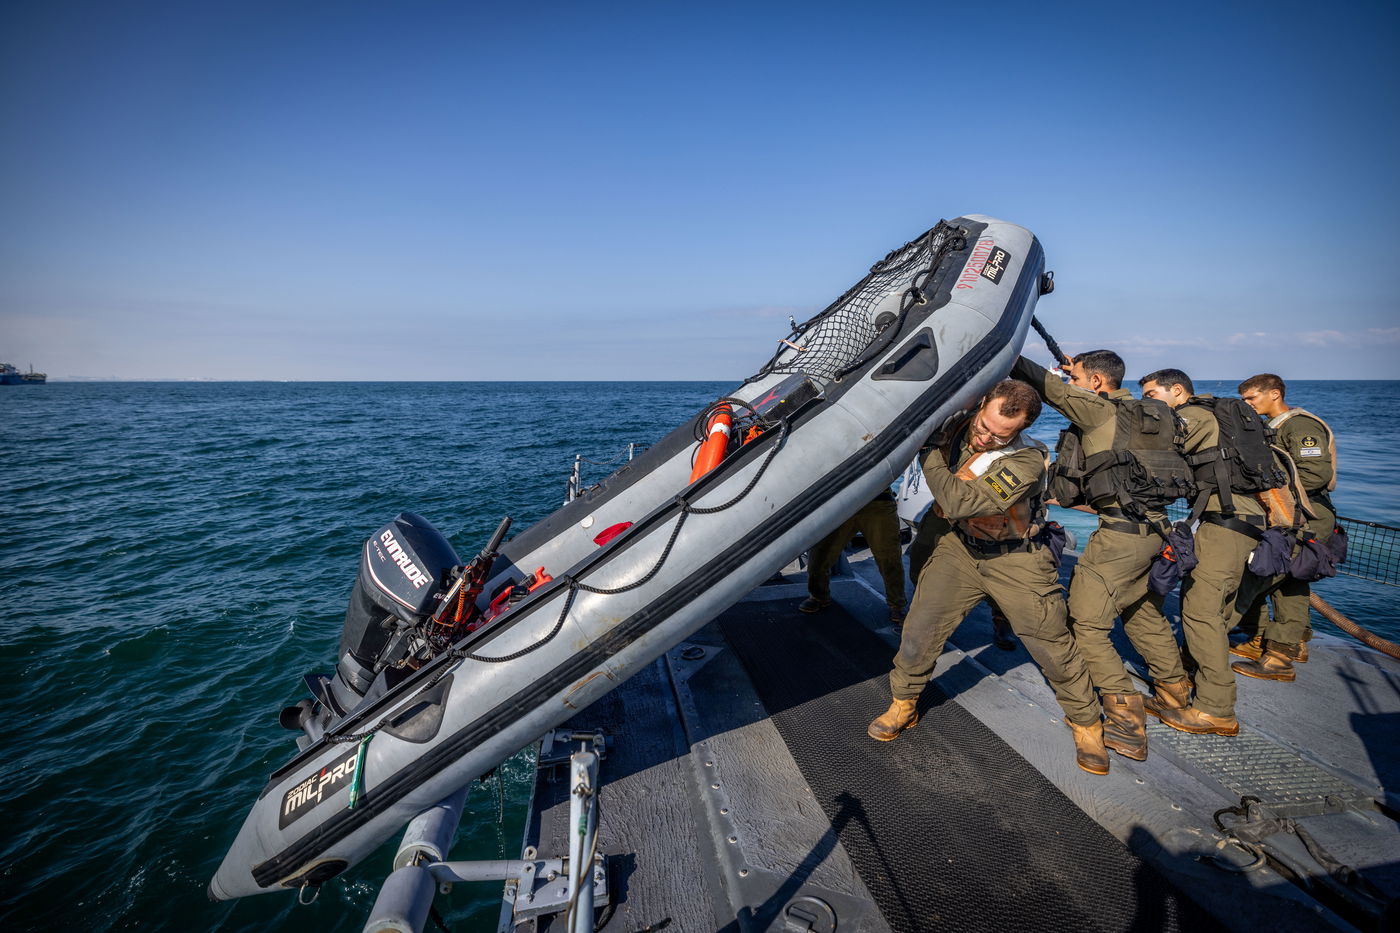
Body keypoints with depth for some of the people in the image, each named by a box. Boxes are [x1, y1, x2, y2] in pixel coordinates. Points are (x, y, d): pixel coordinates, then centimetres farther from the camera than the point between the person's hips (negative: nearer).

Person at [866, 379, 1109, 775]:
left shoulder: (1027, 461, -29)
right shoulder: (960, 425, -13)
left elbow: (960, 502, -36)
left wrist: (931, 459, -25)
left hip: (1015, 559, -4)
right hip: (961, 547, 4)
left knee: (1051, 643, 3)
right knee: (920, 626, -2)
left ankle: (1086, 721, 27)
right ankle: (903, 703, 20)